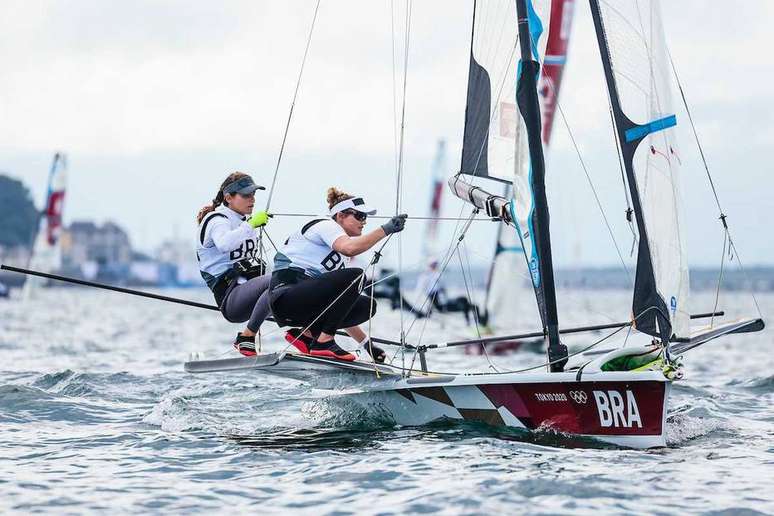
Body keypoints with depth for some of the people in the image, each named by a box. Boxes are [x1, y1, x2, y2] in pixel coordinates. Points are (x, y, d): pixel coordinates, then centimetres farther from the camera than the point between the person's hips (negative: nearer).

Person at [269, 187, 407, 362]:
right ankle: (324, 342, -19)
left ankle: (306, 334, 1)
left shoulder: (342, 257, 25)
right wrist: (385, 229, -24)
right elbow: (349, 248, -26)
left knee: (367, 305, -1)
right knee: (355, 276, -22)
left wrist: (366, 343, 19)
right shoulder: (326, 226, -1)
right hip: (286, 295, -9)